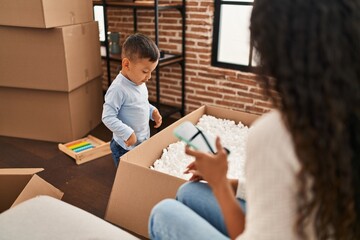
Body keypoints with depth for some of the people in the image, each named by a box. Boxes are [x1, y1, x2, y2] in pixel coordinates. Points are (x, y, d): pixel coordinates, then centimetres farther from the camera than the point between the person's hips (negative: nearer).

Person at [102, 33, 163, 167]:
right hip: (125, 147, -8)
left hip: (143, 143, 8)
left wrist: (153, 111, 1)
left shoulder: (139, 83, 1)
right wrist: (127, 134, -27)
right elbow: (108, 117, -25)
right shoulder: (118, 89, -26)